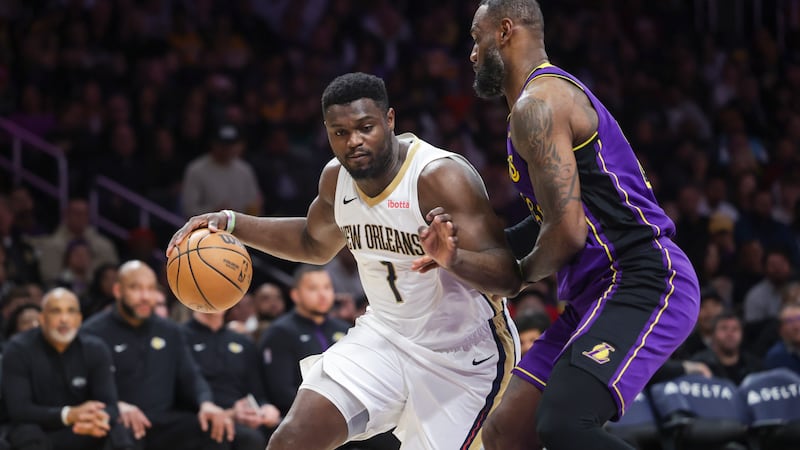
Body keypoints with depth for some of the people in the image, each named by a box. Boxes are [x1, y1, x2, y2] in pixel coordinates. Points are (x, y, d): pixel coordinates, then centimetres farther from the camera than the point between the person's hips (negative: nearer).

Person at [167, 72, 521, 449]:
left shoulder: (441, 176, -25)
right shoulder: (337, 178, -3)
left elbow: (509, 278, -31)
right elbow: (316, 243, 21)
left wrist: (453, 257, -53)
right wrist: (230, 223, 7)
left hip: (461, 355, -5)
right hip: (385, 334, 6)